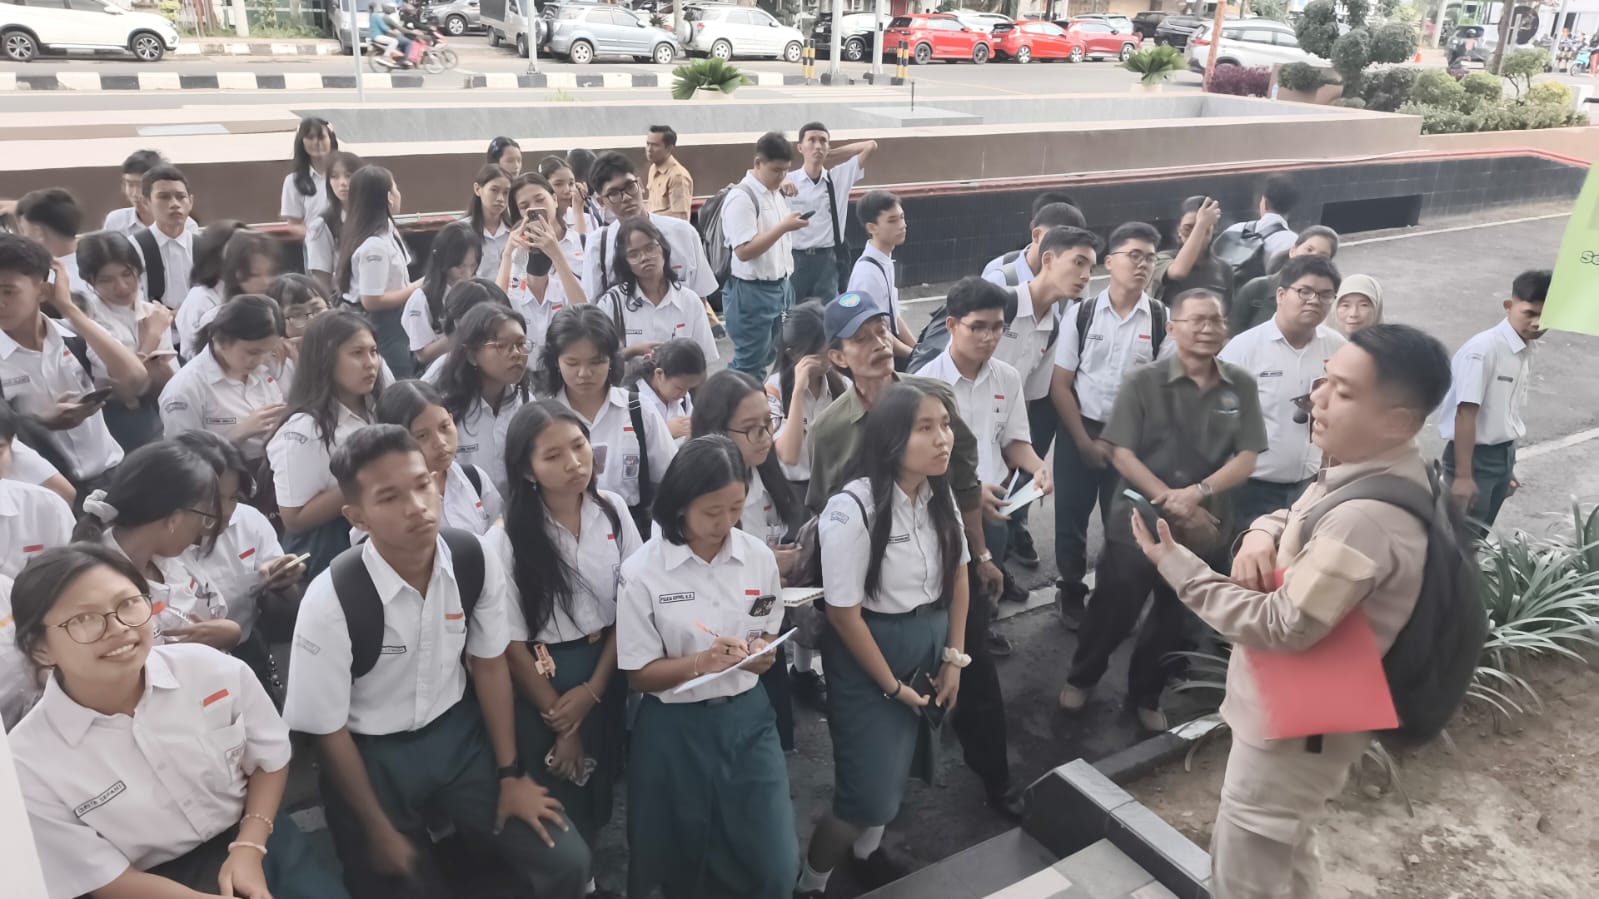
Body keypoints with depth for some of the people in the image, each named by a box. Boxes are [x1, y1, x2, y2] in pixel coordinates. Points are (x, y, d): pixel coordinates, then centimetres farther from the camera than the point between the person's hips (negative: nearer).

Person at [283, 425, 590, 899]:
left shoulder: (474, 560, -16)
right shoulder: (331, 599, -25)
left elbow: (489, 664, -1)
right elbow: (328, 730, -13)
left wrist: (510, 773, 3)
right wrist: (379, 831, -4)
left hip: (458, 733, 3)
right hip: (372, 755, -2)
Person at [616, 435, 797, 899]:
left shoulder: (759, 557, -4)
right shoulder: (642, 571, -14)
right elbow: (639, 674, -9)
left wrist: (760, 654, -12)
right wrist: (702, 661, -25)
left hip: (747, 717, 2)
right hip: (675, 729, -2)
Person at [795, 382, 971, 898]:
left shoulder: (939, 494, -7)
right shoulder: (852, 508, -27)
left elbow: (957, 573, 8)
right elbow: (844, 613, -20)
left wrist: (953, 657, 5)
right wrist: (893, 685, -11)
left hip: (929, 642, 6)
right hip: (867, 654, -6)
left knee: (899, 765, 21)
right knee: (869, 788, -1)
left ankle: (867, 854, 50)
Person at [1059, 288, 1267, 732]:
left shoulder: (1241, 386, -2)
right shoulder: (1143, 382, -10)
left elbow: (1247, 458, -3)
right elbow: (1121, 454, -12)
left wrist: (1197, 493, -19)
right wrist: (1171, 503, -17)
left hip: (1207, 527, 3)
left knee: (1175, 616, 16)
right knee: (1113, 608, 7)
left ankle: (1145, 696, 37)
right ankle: (1081, 678, 33)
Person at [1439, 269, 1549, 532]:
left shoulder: (1527, 352, 5)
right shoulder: (1483, 348, -19)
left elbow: (1507, 414, 14)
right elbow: (1466, 413, -22)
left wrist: (1508, 467, 20)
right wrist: (1463, 475, -25)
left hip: (1503, 455, 8)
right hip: (1476, 456, -8)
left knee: (1480, 534, 16)